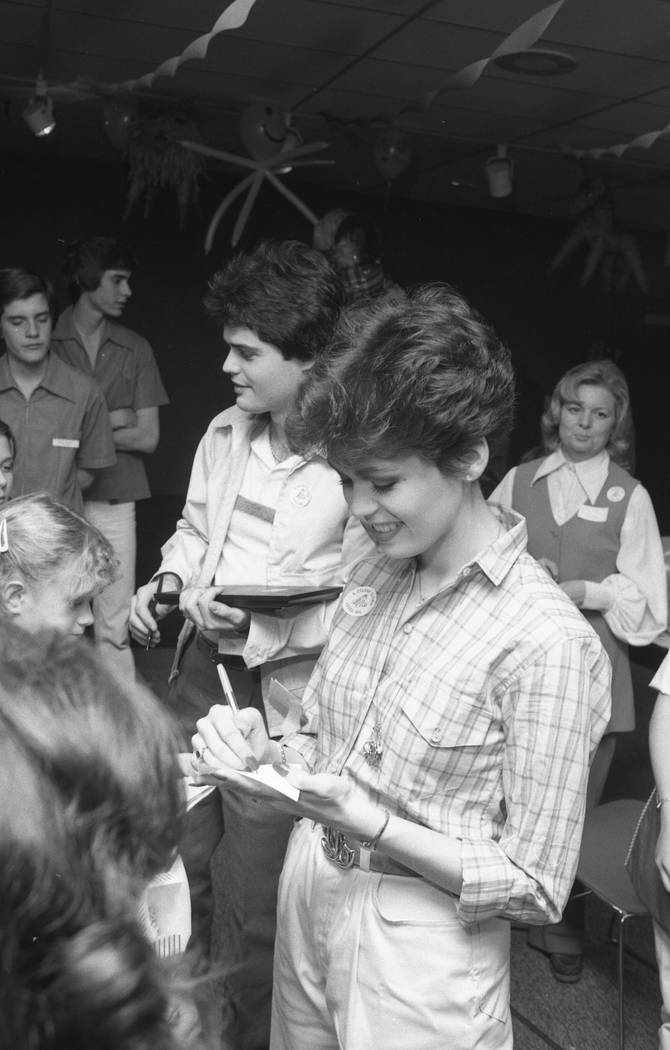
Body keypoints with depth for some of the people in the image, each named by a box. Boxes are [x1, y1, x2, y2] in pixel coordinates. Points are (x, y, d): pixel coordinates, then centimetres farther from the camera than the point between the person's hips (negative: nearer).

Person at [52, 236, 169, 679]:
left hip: (114, 501, 1)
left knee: (115, 626, 4)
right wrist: (112, 421, -7)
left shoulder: (135, 349, 8)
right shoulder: (47, 343, 2)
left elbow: (148, 438, 4)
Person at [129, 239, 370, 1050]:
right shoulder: (225, 432, 4)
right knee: (170, 859, 22)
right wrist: (167, 581, -1)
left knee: (255, 899, 8)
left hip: (279, 699, -7)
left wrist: (257, 623, -26)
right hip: (200, 671, 7)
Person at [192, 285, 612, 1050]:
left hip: (422, 957, -6)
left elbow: (536, 887, -16)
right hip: (305, 905, 6)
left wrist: (371, 823, -26)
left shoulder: (546, 641, -22)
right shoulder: (370, 581, -2)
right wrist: (264, 753, -13)